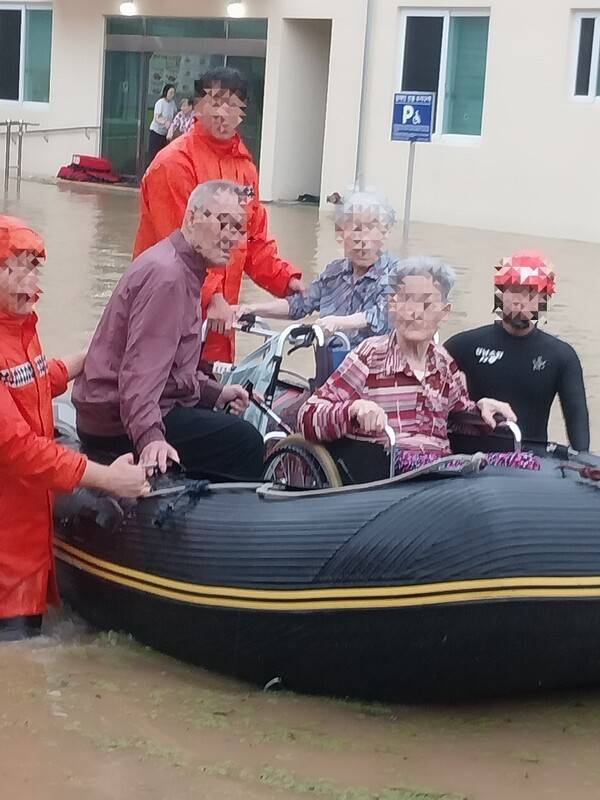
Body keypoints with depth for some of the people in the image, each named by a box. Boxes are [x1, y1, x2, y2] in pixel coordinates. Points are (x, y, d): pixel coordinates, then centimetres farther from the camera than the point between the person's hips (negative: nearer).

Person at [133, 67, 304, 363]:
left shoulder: (245, 167, 13)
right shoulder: (174, 163, -11)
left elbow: (255, 240, 18)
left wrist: (286, 280, 4)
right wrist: (211, 297, -22)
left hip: (219, 316, 7)